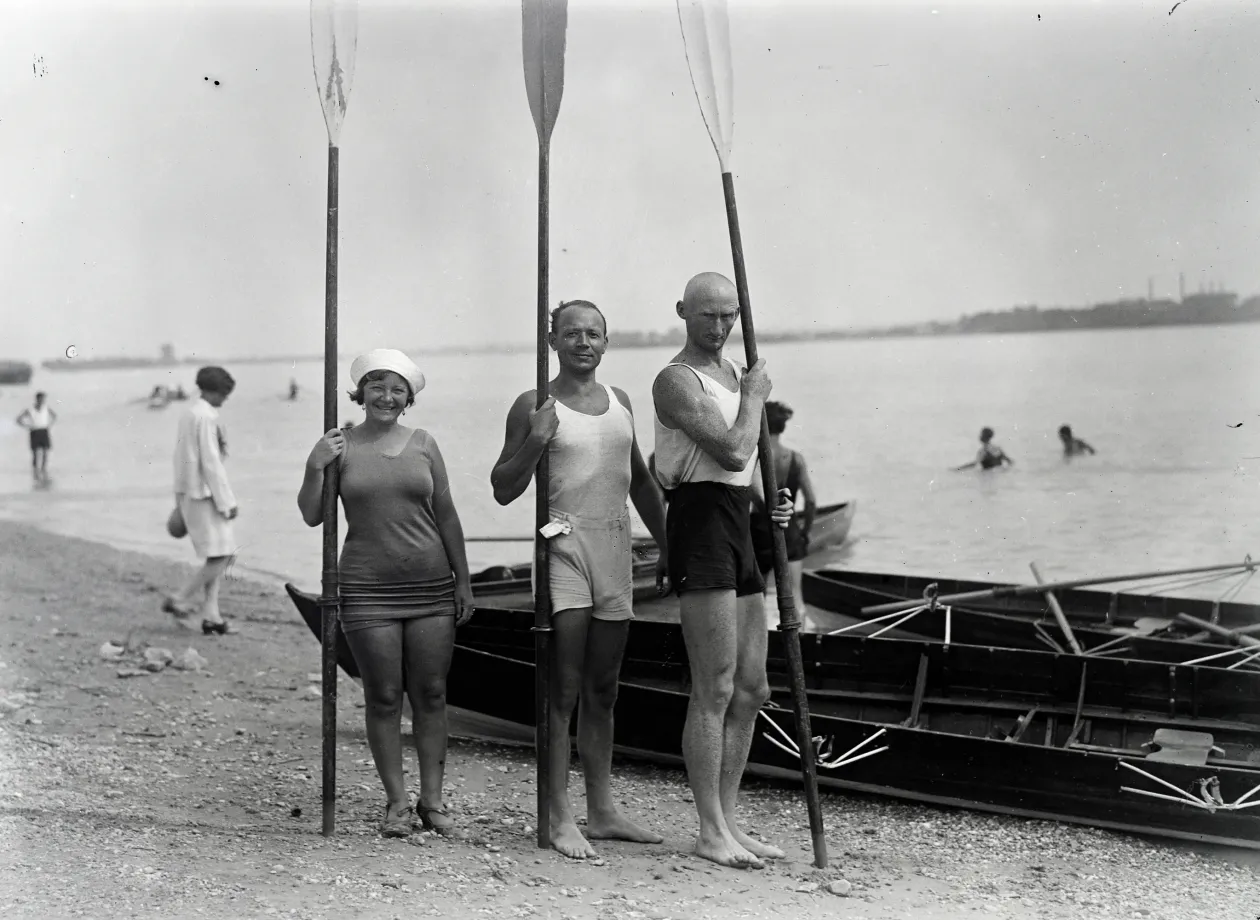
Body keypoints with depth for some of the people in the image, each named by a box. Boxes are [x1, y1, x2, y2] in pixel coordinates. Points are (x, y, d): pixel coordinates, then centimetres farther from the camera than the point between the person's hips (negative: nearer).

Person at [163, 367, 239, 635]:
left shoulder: (188, 412, 12)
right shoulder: (206, 417, -17)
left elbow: (181, 456, 17)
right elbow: (211, 462, -19)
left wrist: (179, 497, 22)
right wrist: (227, 502, -14)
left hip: (188, 492, 10)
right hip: (204, 493, -10)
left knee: (216, 557, 11)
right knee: (220, 555, -6)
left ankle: (211, 617, 11)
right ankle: (179, 600, 1)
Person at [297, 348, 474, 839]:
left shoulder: (423, 444, 7)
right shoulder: (341, 446, 2)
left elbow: (446, 516, 10)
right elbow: (312, 516, 2)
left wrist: (463, 580, 8)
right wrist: (315, 467, -13)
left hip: (431, 586, 2)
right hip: (368, 590, -2)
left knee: (431, 694, 4)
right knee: (383, 696, 2)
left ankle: (432, 799, 13)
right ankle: (397, 802, 11)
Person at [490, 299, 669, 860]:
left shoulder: (619, 402, 15)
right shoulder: (534, 406, -2)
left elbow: (640, 480, 24)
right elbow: (503, 490, -2)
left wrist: (666, 545, 22)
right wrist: (535, 440, -17)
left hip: (615, 547, 6)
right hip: (563, 545, -6)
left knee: (602, 691, 11)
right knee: (562, 689, -7)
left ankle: (602, 811, 17)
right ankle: (560, 818, -4)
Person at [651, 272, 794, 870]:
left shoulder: (735, 372, 20)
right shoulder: (676, 380, -9)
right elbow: (732, 451, -20)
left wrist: (770, 505, 10)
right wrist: (754, 396, -5)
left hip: (738, 527, 9)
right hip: (700, 522, -9)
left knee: (751, 689, 9)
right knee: (715, 688, -8)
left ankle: (726, 821, 18)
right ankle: (710, 832, -2)